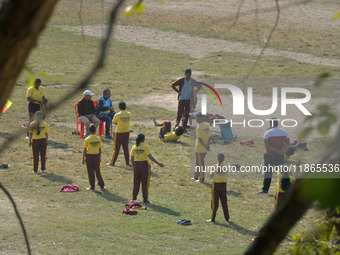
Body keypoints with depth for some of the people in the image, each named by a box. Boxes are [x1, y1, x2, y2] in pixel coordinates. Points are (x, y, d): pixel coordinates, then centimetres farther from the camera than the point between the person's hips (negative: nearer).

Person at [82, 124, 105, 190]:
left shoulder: (87, 139, -11)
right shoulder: (98, 139, -3)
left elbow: (85, 150, -9)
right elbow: (100, 149, 4)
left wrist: (83, 158, 0)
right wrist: (100, 157, 16)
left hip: (89, 156, -3)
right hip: (96, 155, 3)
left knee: (90, 172, 6)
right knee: (98, 171, 12)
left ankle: (92, 186, 9)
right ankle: (102, 185, 12)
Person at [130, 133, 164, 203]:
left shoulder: (134, 147, 3)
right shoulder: (145, 146, -11)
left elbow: (132, 159, 4)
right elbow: (150, 156, -18)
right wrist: (158, 163, -17)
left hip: (136, 164, 4)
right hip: (144, 164, -4)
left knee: (136, 182, 12)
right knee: (145, 183, 4)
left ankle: (134, 198, 13)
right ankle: (145, 199, 7)